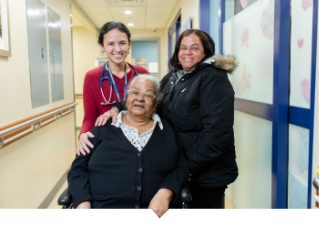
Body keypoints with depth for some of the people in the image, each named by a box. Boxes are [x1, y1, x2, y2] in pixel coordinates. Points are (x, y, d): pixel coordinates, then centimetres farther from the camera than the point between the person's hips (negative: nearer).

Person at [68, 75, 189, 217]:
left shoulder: (166, 131, 11)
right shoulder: (104, 128, 8)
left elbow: (182, 167, 7)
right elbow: (78, 168, 7)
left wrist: (165, 193, -11)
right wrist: (83, 203, -9)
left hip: (153, 212, 2)